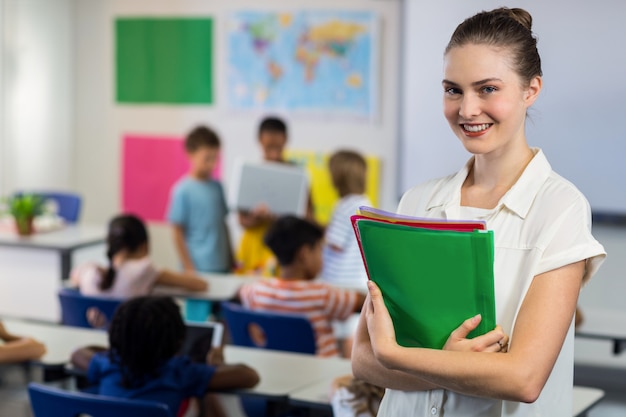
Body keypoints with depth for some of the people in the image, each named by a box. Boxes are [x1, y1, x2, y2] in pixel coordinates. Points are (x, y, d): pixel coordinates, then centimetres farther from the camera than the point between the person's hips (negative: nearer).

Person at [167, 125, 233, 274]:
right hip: (199, 268, -5)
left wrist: (231, 260, 14)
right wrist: (189, 268, -9)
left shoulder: (217, 187, 7)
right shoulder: (183, 190, -8)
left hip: (222, 266, 5)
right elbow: (178, 233, -6)